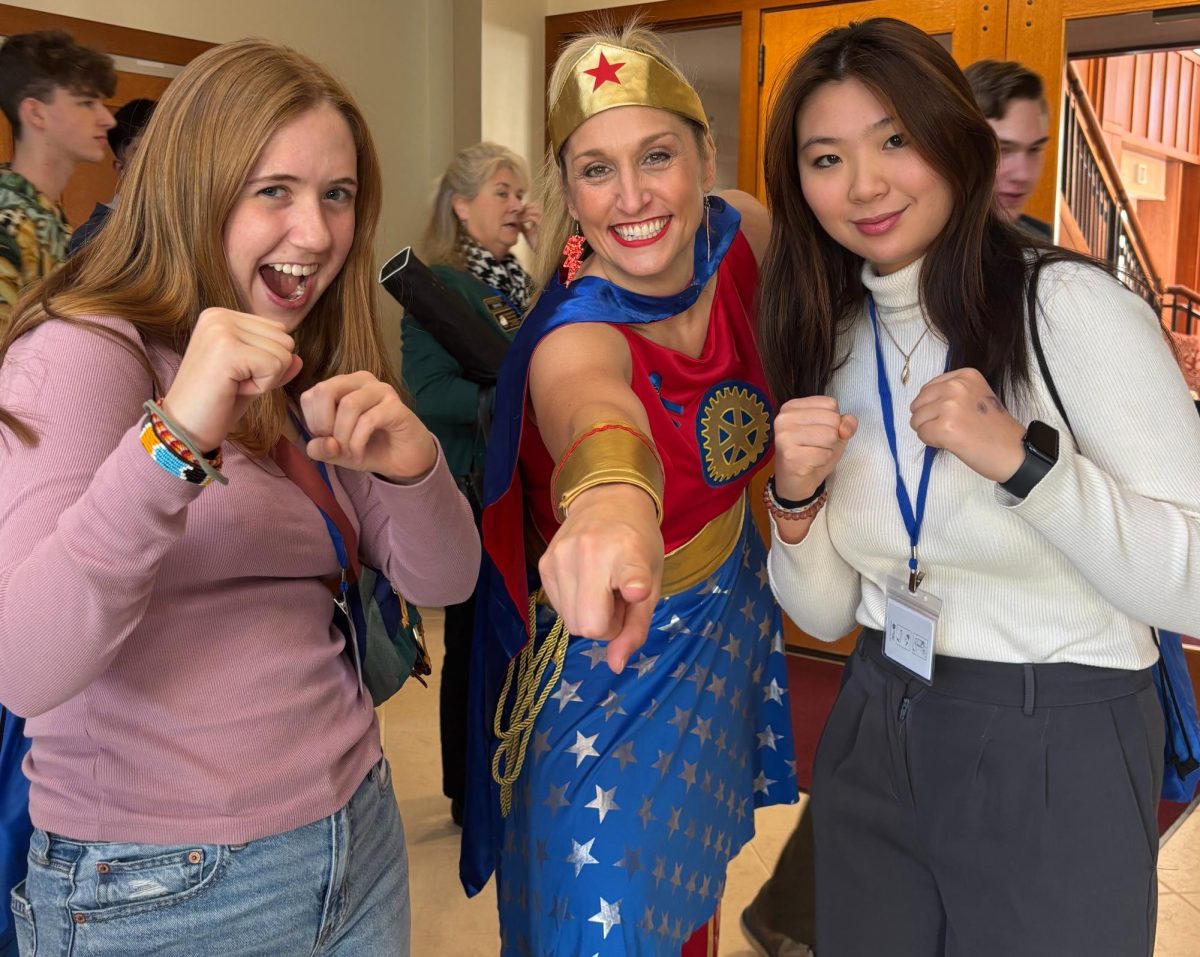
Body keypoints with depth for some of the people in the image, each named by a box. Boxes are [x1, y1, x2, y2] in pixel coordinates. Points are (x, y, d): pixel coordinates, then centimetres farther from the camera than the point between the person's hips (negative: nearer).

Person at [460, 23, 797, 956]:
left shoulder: (739, 233, -14)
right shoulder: (574, 334, -31)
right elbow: (594, 405, -56)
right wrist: (613, 496, -79)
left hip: (730, 618, 6)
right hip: (612, 643, -5)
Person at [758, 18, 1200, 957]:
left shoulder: (1073, 305, -15)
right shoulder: (831, 339, 2)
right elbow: (826, 613, 3)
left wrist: (1020, 457, -30)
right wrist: (797, 498, -15)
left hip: (1060, 756, -5)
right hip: (874, 742, 5)